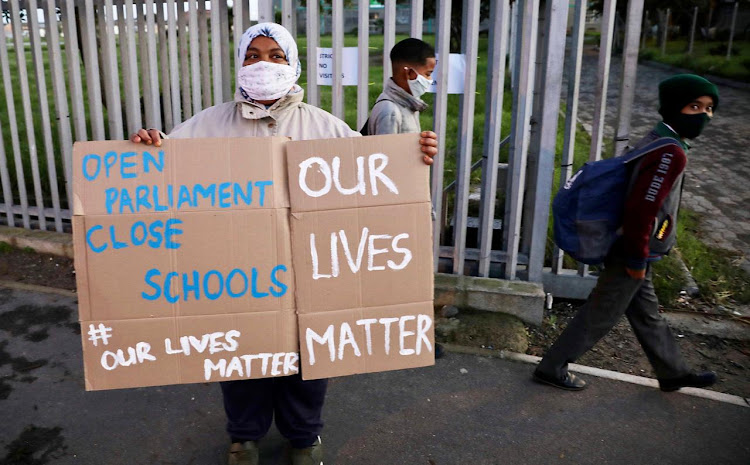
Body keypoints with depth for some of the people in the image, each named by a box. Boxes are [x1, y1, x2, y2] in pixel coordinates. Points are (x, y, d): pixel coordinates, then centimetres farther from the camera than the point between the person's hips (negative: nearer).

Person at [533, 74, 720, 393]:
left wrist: (637, 255, 20)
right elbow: (641, 208, -28)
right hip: (632, 255, -10)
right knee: (600, 316, 4)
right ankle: (551, 368, 17)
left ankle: (673, 373, 41)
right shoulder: (671, 153, -23)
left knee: (647, 315, 23)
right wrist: (637, 259, -19)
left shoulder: (657, 140, 7)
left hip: (629, 250, 10)